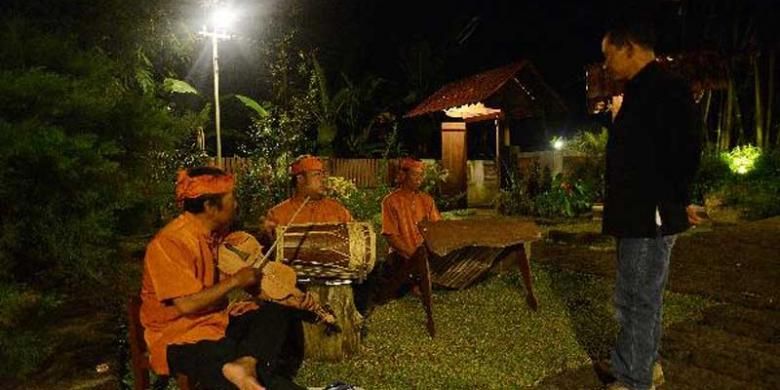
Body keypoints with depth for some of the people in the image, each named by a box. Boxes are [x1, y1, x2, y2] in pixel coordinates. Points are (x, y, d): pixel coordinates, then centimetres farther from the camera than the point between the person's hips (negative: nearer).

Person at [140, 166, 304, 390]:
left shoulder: (215, 233, 3)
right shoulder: (170, 243, -21)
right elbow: (187, 304, -28)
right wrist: (235, 281, -20)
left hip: (217, 319, 9)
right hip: (178, 336, -8)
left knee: (276, 313, -15)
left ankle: (244, 364, -34)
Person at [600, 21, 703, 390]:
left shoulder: (666, 89, -15)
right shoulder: (641, 93, 16)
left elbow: (685, 151, -21)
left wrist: (677, 203, -10)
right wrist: (617, 203, 14)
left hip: (651, 216, -10)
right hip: (636, 214, 10)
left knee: (636, 301, -1)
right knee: (642, 298, 20)